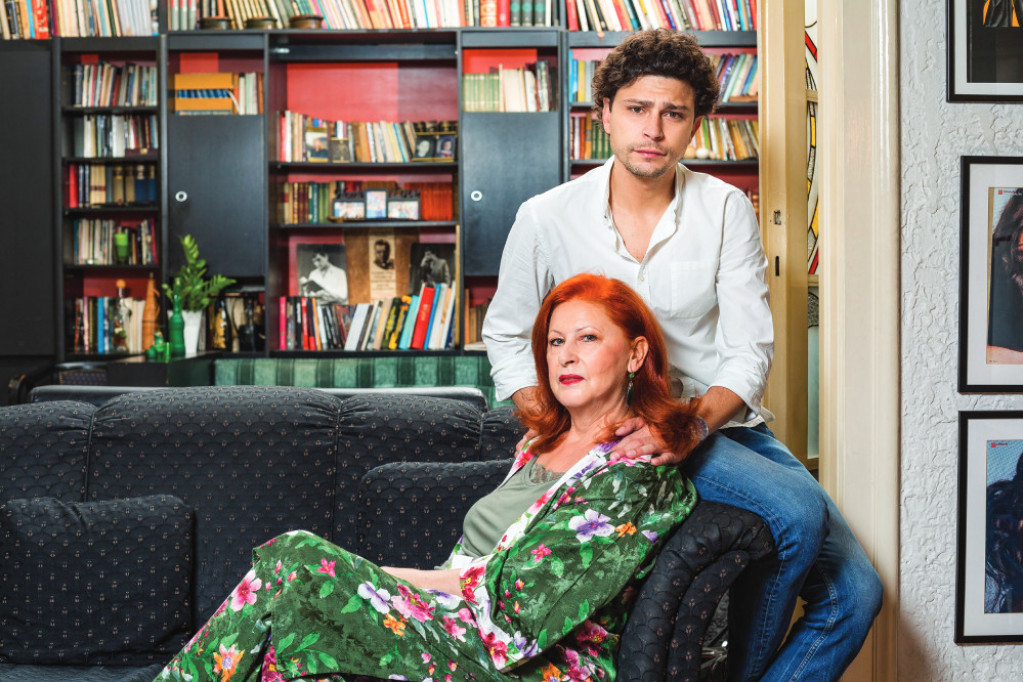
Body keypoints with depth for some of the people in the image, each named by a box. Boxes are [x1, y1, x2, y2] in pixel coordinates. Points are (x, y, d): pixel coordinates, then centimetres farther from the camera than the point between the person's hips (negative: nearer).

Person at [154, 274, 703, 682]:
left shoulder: (635, 475, -11)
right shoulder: (545, 441, 17)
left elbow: (517, 605, -17)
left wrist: (379, 578, -6)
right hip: (459, 630, 7)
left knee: (296, 560, -20)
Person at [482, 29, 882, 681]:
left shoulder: (727, 210, 0)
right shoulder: (546, 219, -3)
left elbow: (751, 352, -4)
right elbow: (506, 336, 8)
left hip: (724, 422, 4)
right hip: (617, 429, -3)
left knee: (855, 591, -10)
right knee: (796, 507, -27)